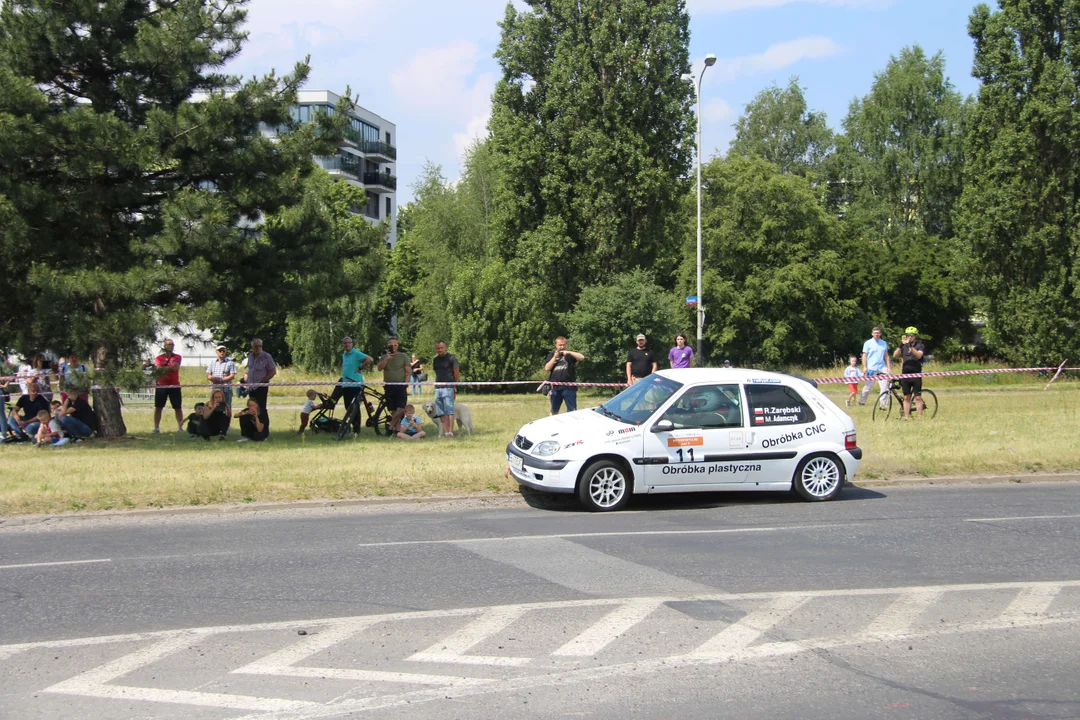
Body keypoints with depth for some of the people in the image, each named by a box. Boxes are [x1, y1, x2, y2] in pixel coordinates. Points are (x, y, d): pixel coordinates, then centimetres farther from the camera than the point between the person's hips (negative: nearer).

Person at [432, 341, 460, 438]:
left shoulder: (451, 359, -2)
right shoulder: (435, 360, 16)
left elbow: (457, 374, -2)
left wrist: (455, 389, -2)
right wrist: (436, 385, 10)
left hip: (448, 388, -6)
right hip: (438, 388, 6)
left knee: (449, 411, -9)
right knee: (441, 413, 1)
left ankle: (450, 432, -12)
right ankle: (445, 432, 1)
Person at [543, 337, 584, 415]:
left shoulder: (569, 354, 6)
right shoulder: (551, 355, 12)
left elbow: (582, 357, -11)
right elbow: (547, 368, 0)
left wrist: (569, 352, -20)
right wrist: (555, 357, -7)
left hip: (569, 387, -2)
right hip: (555, 387, 2)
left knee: (572, 410, -4)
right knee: (554, 411, 15)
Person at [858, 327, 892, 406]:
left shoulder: (884, 343, 13)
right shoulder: (868, 343, 2)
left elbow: (886, 356, 16)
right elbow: (864, 355, 0)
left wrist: (889, 367, 9)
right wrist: (864, 367, -9)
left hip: (882, 368, 3)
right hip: (871, 368, -3)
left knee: (885, 386, -7)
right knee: (868, 386, 3)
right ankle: (862, 401, 19)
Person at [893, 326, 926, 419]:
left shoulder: (920, 346, 2)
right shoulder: (904, 346, 12)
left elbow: (919, 355, -18)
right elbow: (895, 355, -2)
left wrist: (911, 346, -30)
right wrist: (900, 345, -17)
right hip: (905, 375, 3)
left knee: (918, 397, -4)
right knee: (906, 397, 5)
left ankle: (920, 417, -2)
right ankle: (906, 417, 7)